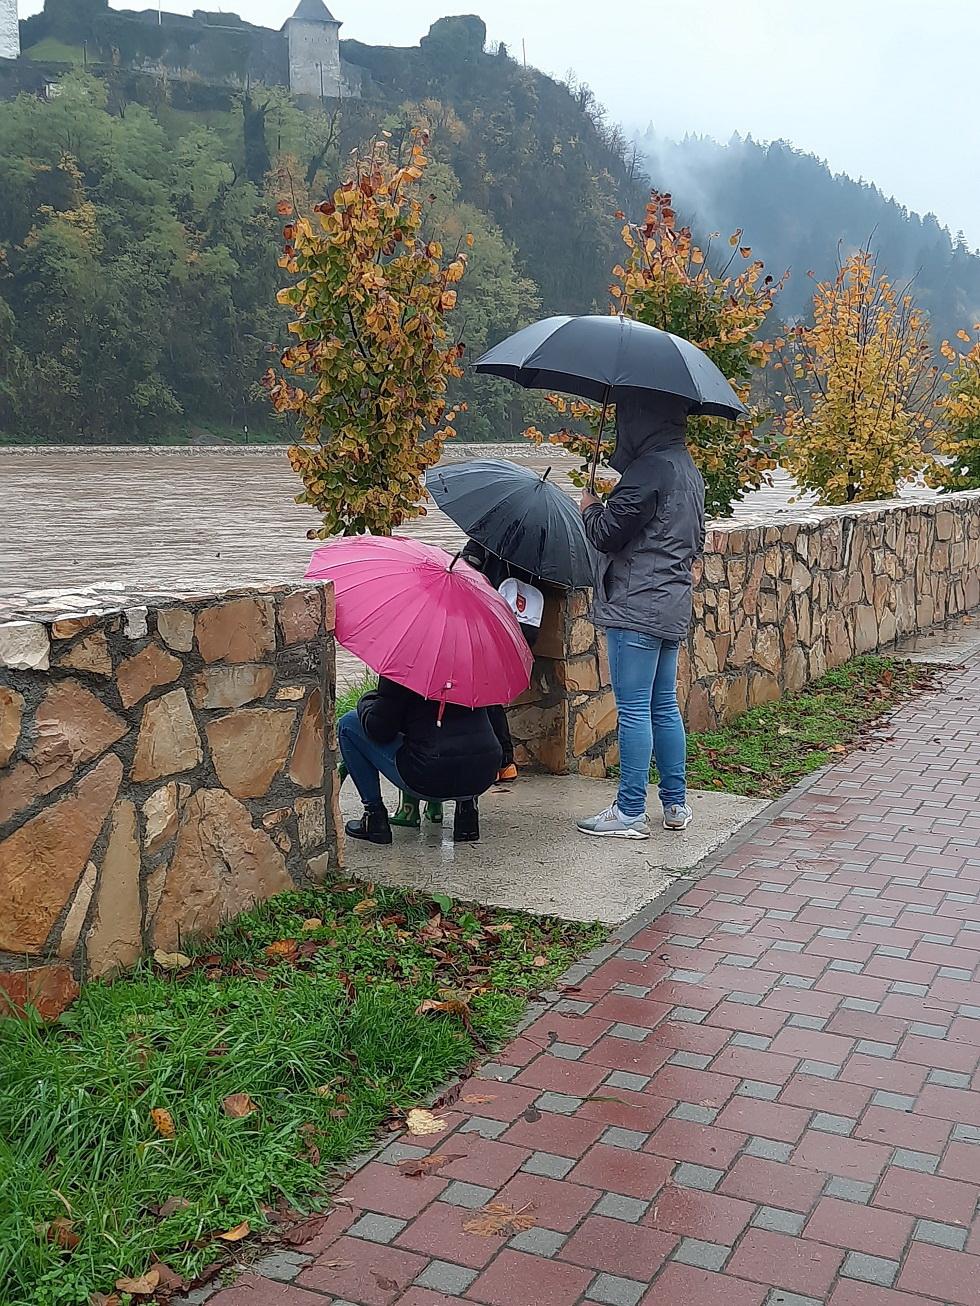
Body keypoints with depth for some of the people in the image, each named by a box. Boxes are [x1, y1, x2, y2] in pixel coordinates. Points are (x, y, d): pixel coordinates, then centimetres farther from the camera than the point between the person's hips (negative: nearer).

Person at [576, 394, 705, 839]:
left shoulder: (649, 469, -17)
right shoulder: (688, 469, 14)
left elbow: (605, 534, -15)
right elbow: (695, 541, 23)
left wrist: (590, 506, 4)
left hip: (637, 606, -10)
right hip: (672, 606, 10)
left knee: (633, 710, -3)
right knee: (664, 706, 15)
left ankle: (630, 812, 3)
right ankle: (676, 804, 22)